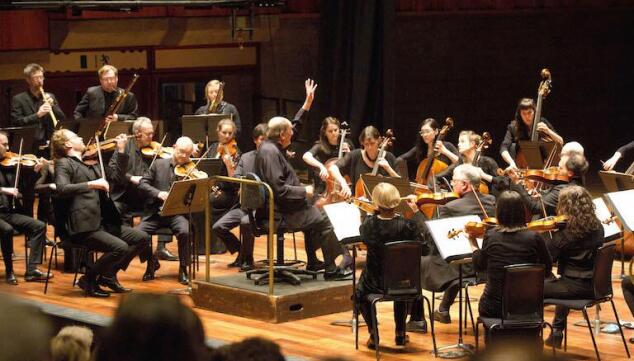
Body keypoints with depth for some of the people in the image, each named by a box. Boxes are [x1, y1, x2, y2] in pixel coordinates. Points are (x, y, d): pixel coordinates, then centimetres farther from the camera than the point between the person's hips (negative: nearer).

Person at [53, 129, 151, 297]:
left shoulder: (91, 164, 22)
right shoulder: (63, 164, -2)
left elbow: (117, 177, 19)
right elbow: (62, 189, -19)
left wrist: (121, 150, 12)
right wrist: (91, 184, -26)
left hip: (102, 223, 8)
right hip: (82, 226, -8)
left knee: (142, 238, 0)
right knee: (120, 248, -25)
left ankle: (109, 275, 11)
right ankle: (89, 279, -4)